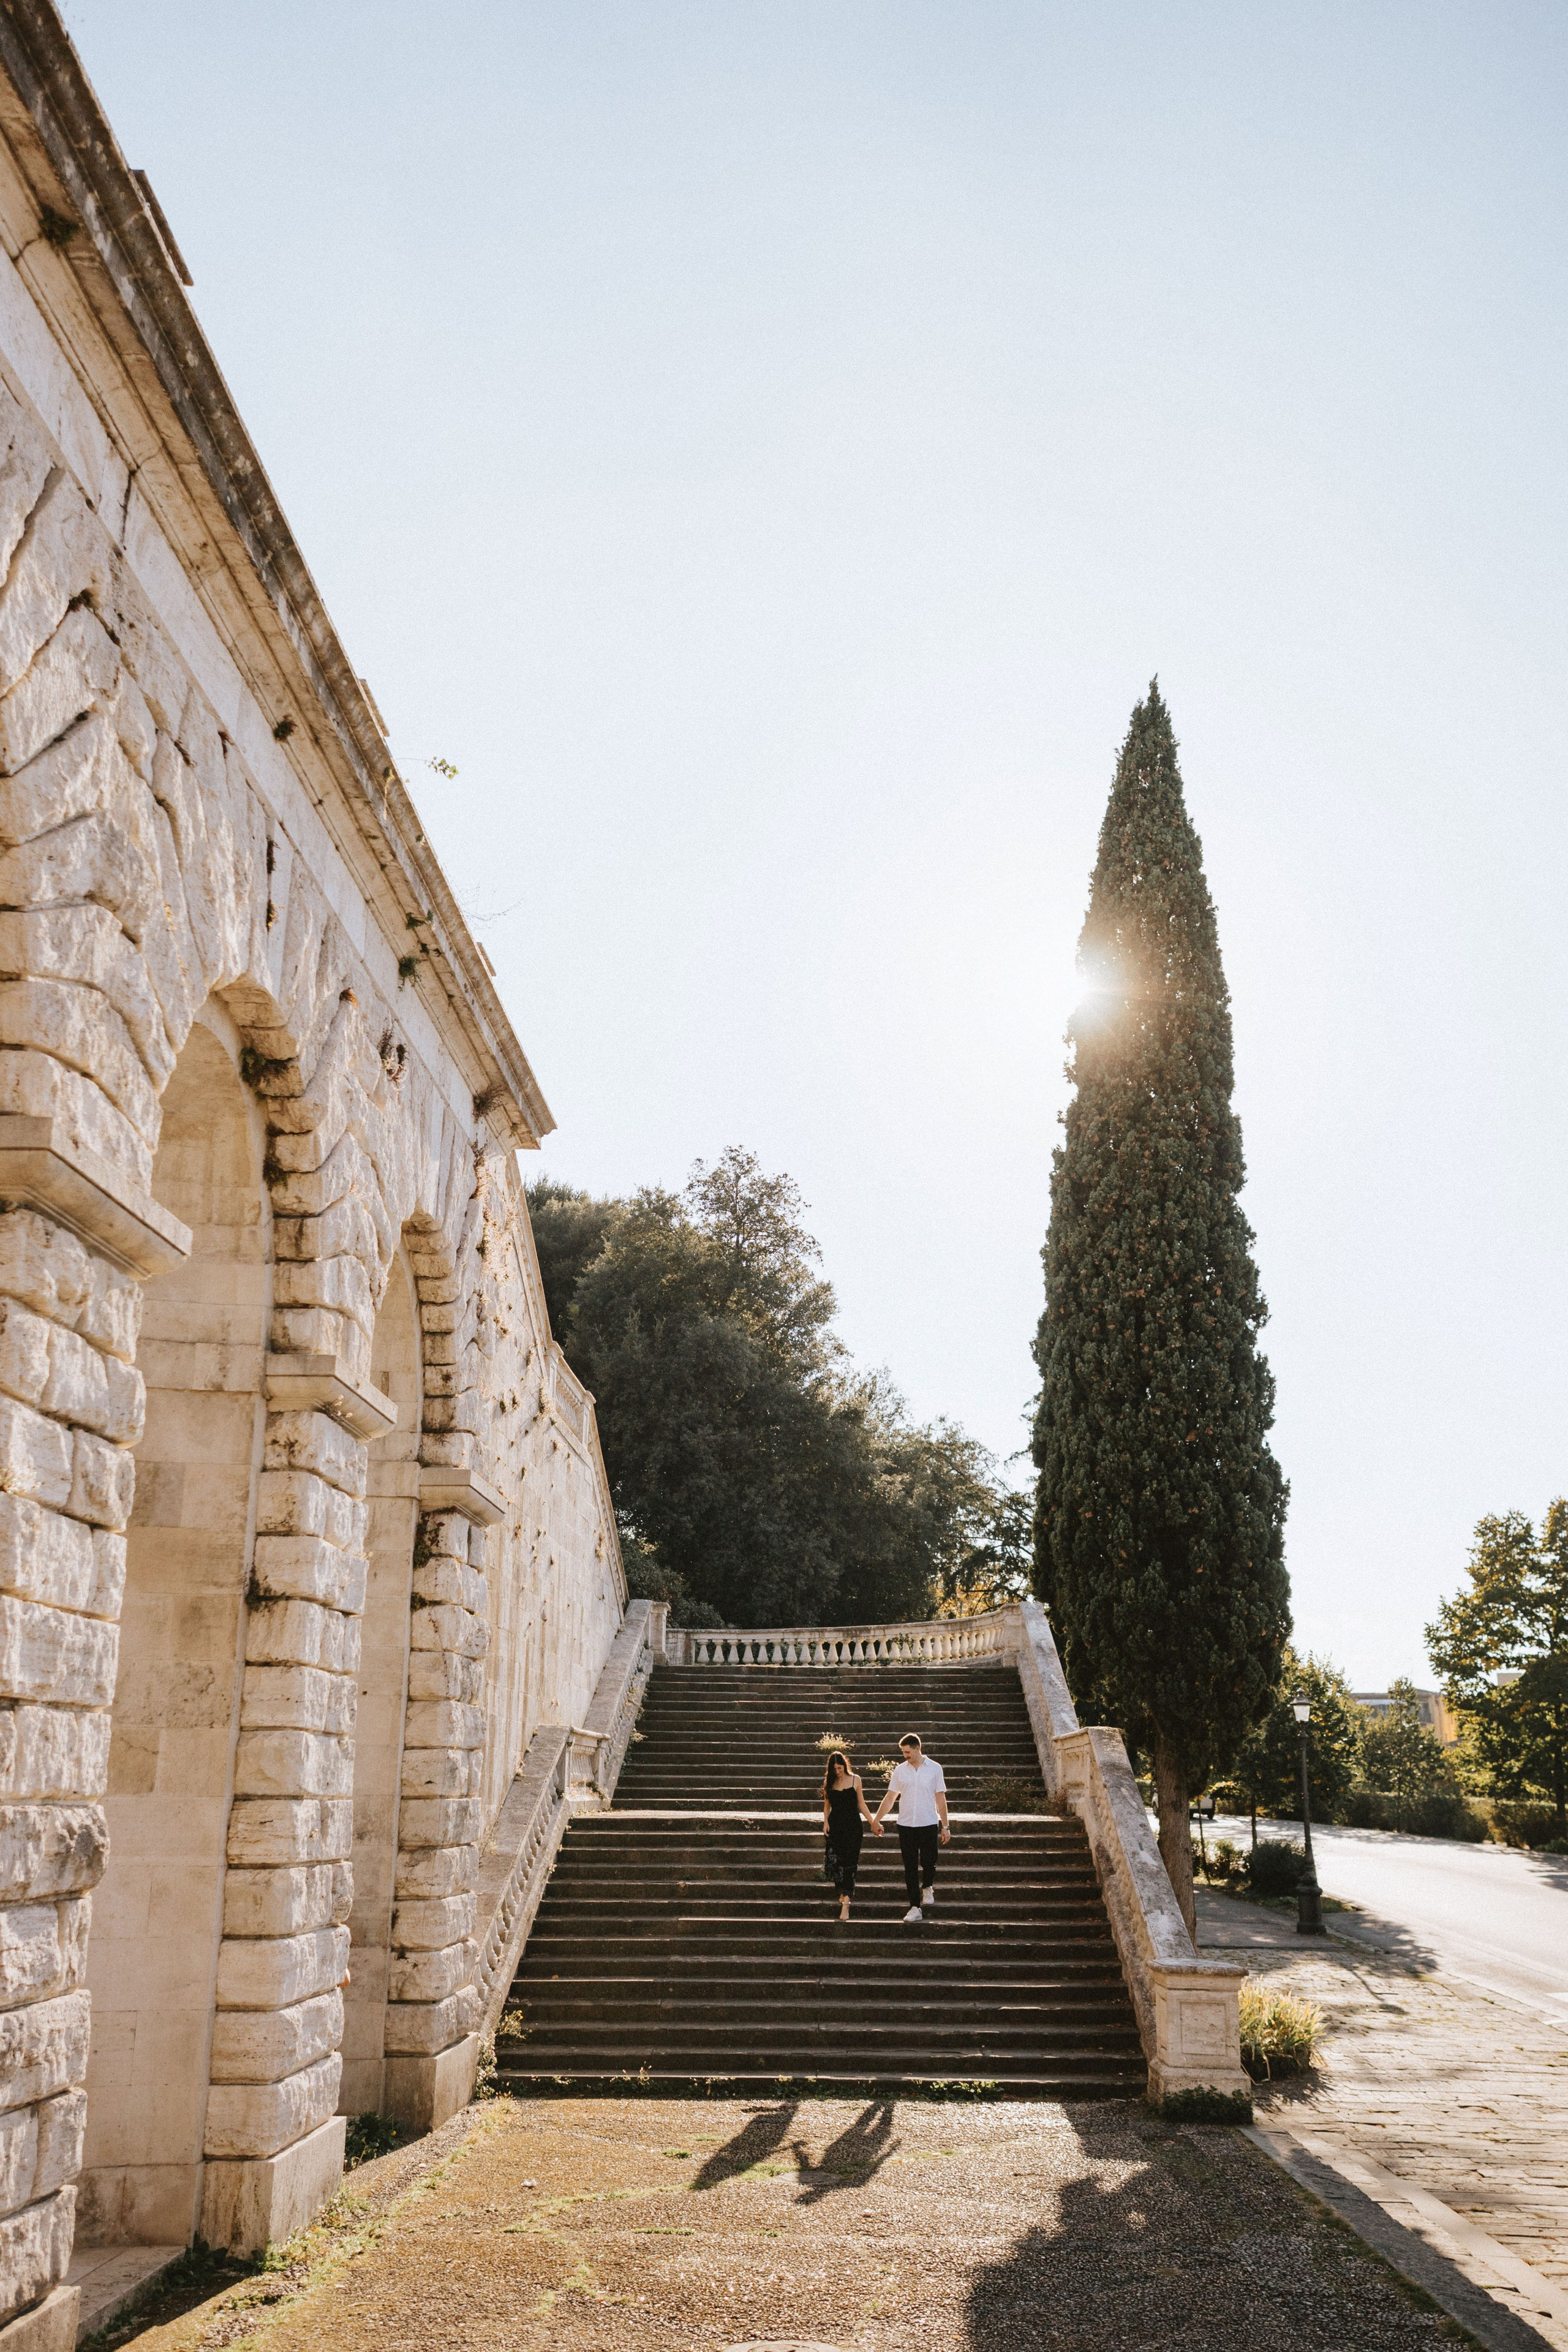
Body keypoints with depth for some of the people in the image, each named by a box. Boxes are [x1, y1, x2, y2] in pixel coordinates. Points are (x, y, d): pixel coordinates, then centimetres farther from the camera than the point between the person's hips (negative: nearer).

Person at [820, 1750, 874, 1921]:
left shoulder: (855, 1780, 2)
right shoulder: (828, 1782, 5)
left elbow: (861, 1804, 7)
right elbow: (827, 1805, 11)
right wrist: (825, 1822, -4)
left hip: (853, 1825, -2)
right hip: (835, 1825, 2)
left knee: (849, 1863, -7)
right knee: (834, 1861, -3)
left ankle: (846, 1901, -9)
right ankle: (842, 1893, 18)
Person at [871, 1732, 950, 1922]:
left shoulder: (934, 1768, -1)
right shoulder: (900, 1770, 4)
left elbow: (940, 1799, 3)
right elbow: (890, 1798, 10)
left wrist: (945, 1826, 1)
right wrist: (876, 1820, 9)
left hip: (929, 1824, -2)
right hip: (906, 1826, 2)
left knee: (929, 1863, 0)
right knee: (910, 1868, 2)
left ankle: (927, 1888, 31)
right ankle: (915, 1908, 6)